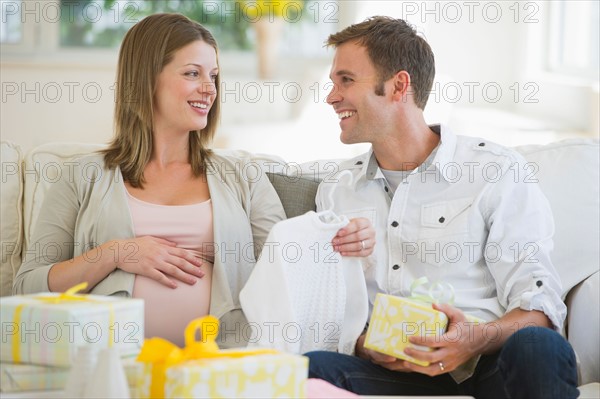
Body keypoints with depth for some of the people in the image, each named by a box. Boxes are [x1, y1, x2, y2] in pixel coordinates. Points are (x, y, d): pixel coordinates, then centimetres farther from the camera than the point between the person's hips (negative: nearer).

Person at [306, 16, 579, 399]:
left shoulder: (497, 171, 4)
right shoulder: (335, 190, 18)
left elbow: (537, 300, -2)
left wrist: (477, 338, -24)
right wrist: (362, 345, -8)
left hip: (484, 367, -1)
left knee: (537, 346, -36)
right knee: (311, 366, -31)